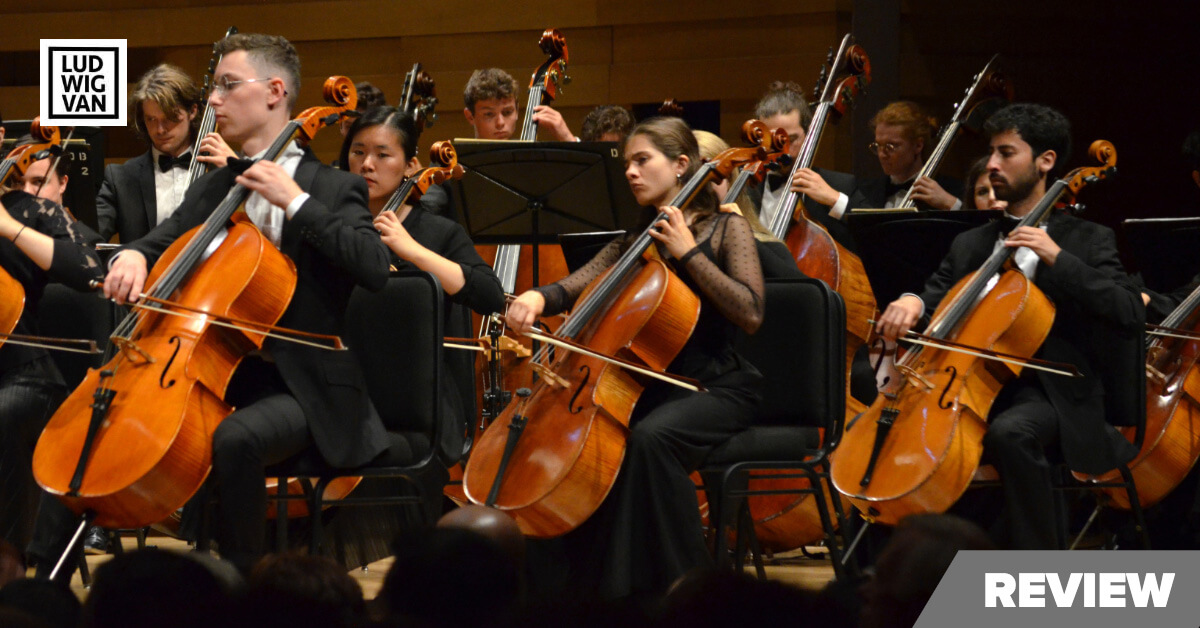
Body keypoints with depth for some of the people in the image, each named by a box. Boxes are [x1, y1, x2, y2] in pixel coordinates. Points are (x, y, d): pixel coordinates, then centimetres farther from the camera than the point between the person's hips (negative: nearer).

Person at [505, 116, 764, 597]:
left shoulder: (726, 228, -1)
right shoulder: (635, 239, 15)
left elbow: (749, 314, -15)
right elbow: (576, 286, 3)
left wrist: (688, 252, -15)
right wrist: (538, 298, -20)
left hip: (717, 387, -6)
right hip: (651, 383, 6)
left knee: (650, 435, -35)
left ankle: (683, 582, -25)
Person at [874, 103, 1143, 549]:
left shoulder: (1087, 241, 6)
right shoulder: (969, 245, 22)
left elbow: (1130, 315, -8)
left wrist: (1057, 258, -14)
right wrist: (911, 304, -11)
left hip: (1045, 392, -5)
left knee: (1009, 432, -39)